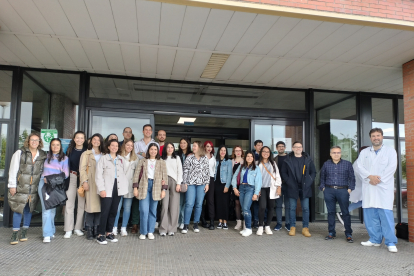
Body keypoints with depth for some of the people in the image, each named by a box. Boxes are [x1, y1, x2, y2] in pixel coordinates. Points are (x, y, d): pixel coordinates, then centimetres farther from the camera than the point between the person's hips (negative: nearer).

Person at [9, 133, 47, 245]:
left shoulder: (42, 155, 6)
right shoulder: (20, 153, -1)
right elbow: (13, 169, -2)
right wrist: (12, 185, -5)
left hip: (34, 188, 3)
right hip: (20, 187, -3)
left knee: (29, 209, 9)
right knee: (18, 209, -1)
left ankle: (24, 232, 21)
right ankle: (15, 234, 9)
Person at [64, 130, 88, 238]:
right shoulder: (70, 150, 8)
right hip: (71, 178, 2)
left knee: (82, 204, 2)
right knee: (69, 204, 0)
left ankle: (78, 228, 15)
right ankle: (68, 230, 8)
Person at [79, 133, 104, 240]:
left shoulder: (104, 155, 17)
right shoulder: (86, 154, 11)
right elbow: (82, 168, 2)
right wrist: (84, 181, -10)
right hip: (91, 183, -2)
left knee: (99, 206, -1)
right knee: (90, 206, -5)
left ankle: (96, 230, 8)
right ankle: (89, 230, 4)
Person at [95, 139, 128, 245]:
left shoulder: (121, 159, 14)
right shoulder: (103, 158, 2)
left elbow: (123, 174, 12)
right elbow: (98, 175, -4)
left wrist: (125, 187, 2)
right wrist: (101, 189, -12)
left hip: (118, 188, 4)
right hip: (107, 189, -4)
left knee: (113, 211, 9)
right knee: (105, 211, -7)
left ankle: (109, 232, 20)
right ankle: (101, 234, 2)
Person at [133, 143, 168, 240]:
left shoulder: (161, 162, 11)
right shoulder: (142, 161, 10)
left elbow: (165, 176, 6)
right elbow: (136, 174, 6)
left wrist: (163, 189, -1)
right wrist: (135, 188, -2)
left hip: (156, 188, 1)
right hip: (144, 187, -1)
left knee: (153, 211, 4)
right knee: (144, 210, -6)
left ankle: (150, 232, 15)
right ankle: (143, 232, 7)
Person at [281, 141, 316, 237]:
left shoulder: (308, 159, 6)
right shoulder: (288, 160, 3)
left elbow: (313, 172, 9)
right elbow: (284, 173, 6)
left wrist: (309, 182, -3)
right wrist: (289, 182, -6)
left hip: (305, 188, 1)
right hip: (292, 188, 0)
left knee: (305, 208, 4)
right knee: (292, 208, 6)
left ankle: (305, 228, 14)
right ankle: (292, 227, 16)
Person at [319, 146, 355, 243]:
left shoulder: (347, 164, 4)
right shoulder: (326, 164, 9)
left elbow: (352, 177, 4)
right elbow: (322, 177, 16)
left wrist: (350, 188, -5)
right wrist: (323, 187, 6)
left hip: (343, 191, -2)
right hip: (329, 191, 2)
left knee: (345, 212, 0)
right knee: (331, 212, 8)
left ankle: (348, 234, 11)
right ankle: (331, 233, 18)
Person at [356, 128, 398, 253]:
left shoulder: (390, 151, 9)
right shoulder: (364, 152, 15)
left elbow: (391, 167, -3)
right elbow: (359, 167, 4)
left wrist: (378, 179, -11)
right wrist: (370, 176, -13)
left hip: (384, 188, -3)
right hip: (368, 188, 3)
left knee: (386, 214, -9)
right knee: (370, 215, 3)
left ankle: (391, 242, -2)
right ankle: (375, 239, 14)